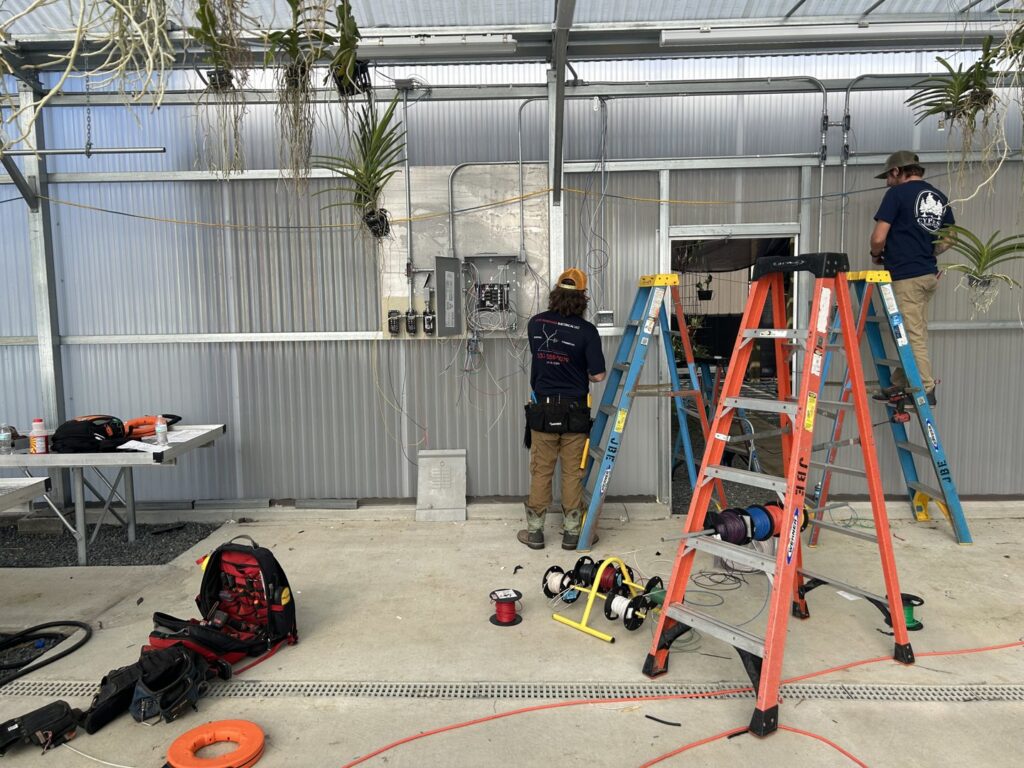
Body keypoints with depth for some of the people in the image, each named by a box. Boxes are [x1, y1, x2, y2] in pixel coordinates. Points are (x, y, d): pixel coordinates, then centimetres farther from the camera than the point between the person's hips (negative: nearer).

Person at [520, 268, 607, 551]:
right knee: (573, 474, 7)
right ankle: (572, 532, 15)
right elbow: (598, 375, -10)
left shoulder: (536, 324, -1)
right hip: (574, 411, -2)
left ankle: (534, 531, 17)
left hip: (543, 409, 2)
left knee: (541, 471, 10)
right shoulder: (586, 330, -11)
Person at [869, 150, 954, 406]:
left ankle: (926, 390, 1)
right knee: (914, 333, 14)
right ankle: (899, 384, 22)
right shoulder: (939, 197, 13)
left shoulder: (897, 194, -9)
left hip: (905, 276, -8)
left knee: (914, 337, -3)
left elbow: (878, 238, -14)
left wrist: (876, 255, 6)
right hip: (929, 274, 8)